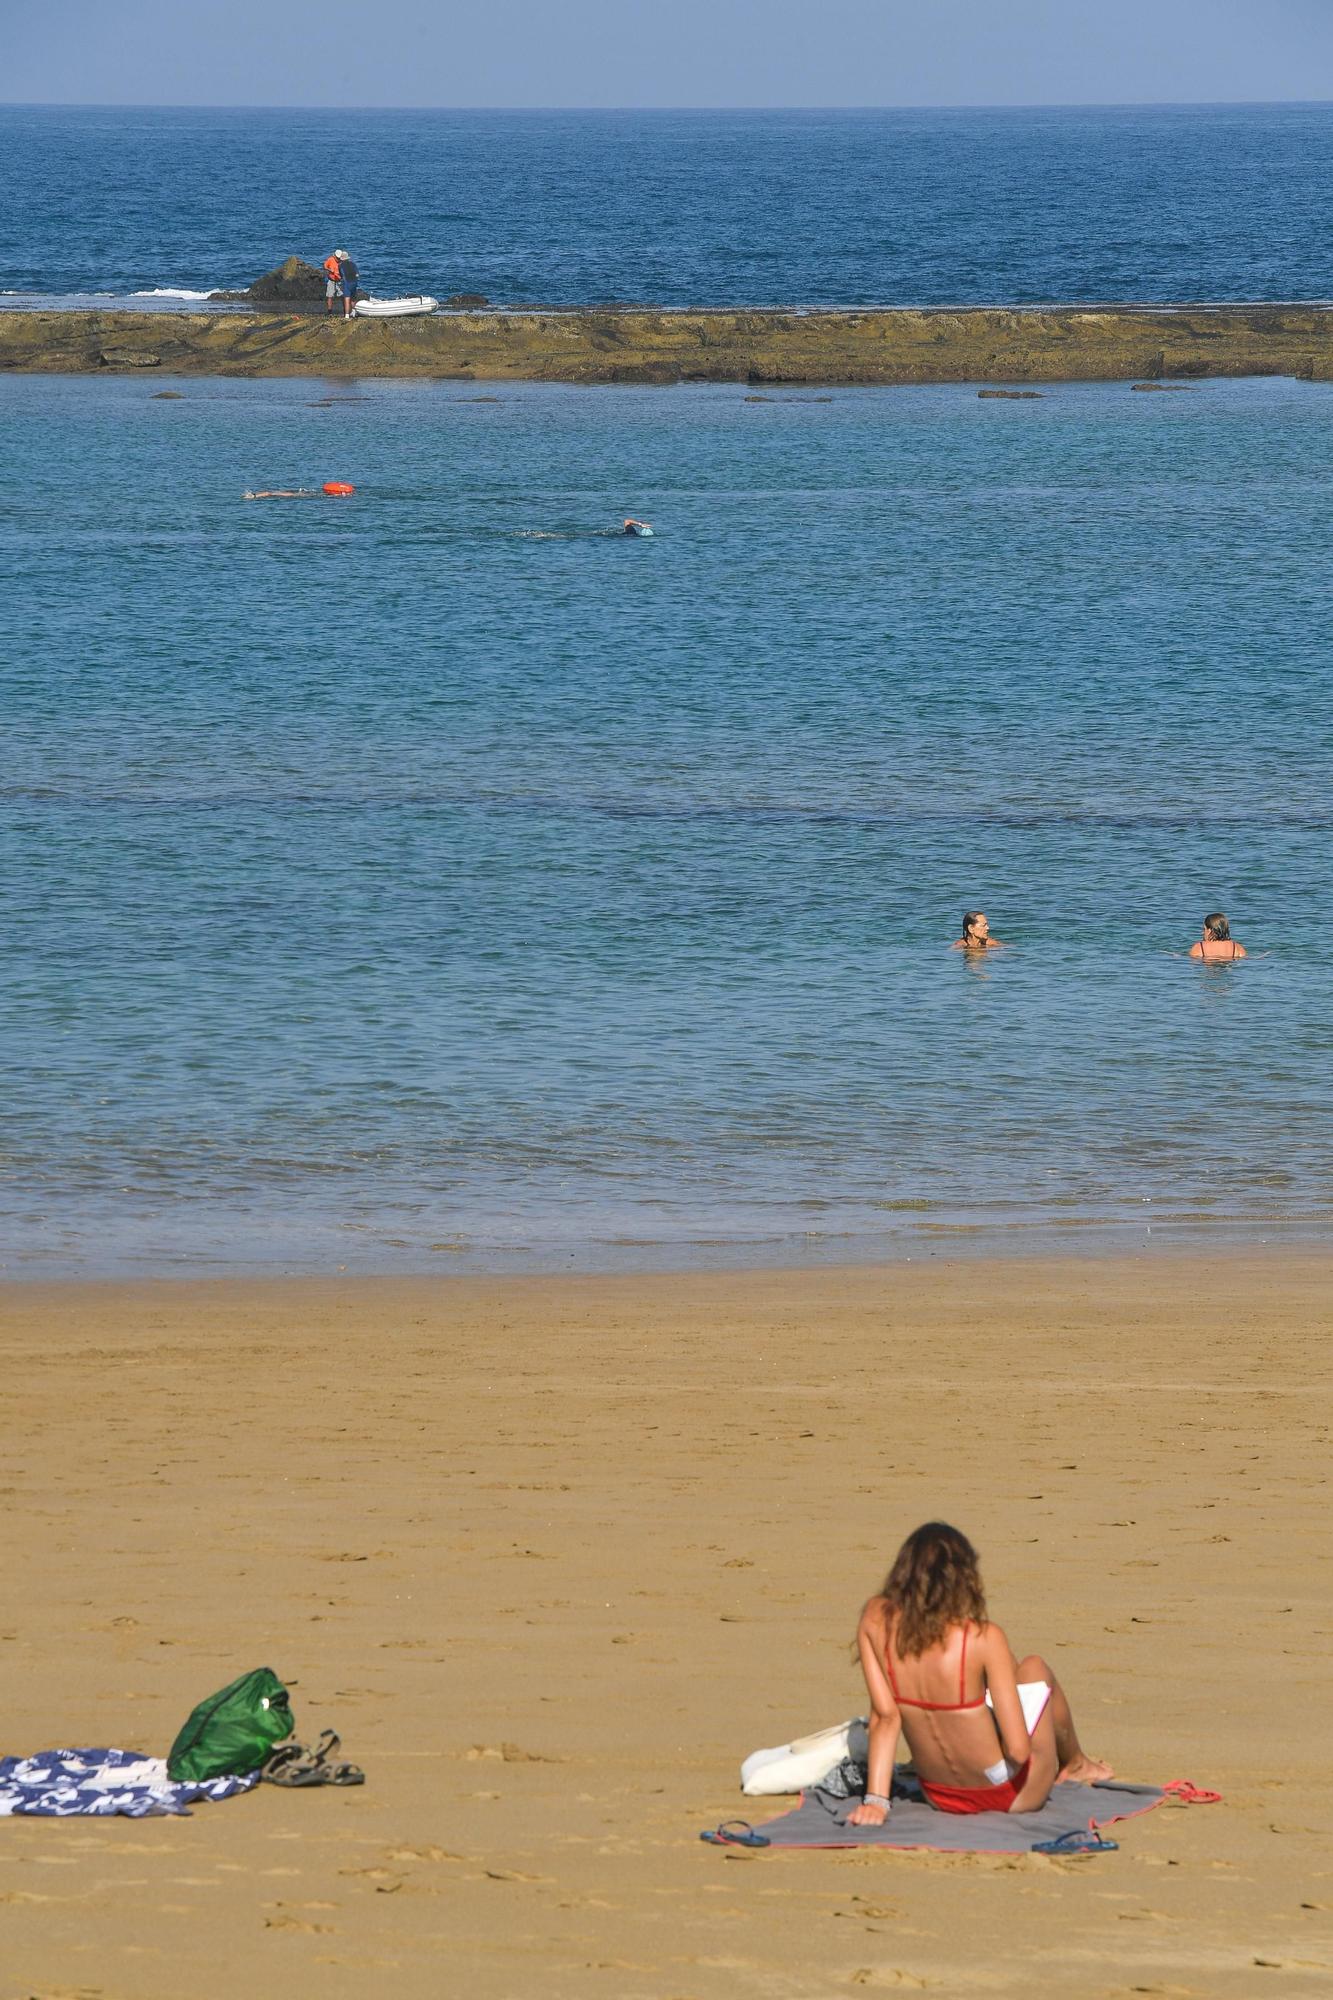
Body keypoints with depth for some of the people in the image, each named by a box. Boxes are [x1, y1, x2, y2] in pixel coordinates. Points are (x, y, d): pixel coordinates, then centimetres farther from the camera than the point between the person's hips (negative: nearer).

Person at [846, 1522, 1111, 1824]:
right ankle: (1075, 1763, 53)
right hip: (1009, 1796, -4)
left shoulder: (876, 1620, -15)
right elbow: (1018, 1750, -23)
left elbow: (884, 1716, -14)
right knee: (1035, 1667, 26)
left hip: (940, 1797, 4)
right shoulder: (983, 1638, -25)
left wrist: (875, 1800, -12)